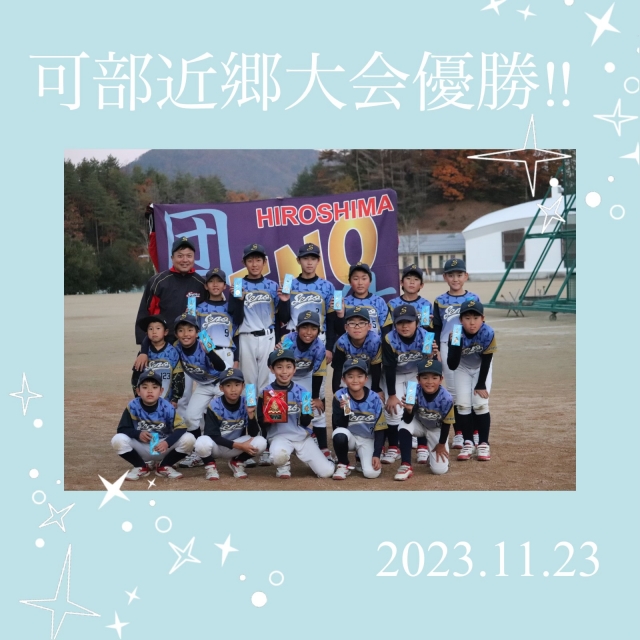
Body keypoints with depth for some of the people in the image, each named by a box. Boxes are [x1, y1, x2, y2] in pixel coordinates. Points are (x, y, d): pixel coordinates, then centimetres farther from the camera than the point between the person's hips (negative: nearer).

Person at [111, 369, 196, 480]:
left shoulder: (167, 407, -16)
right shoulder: (133, 406, -14)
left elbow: (181, 428, -21)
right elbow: (122, 429, -11)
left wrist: (167, 442, -38)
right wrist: (138, 434, -30)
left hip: (164, 449, 0)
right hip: (141, 449, 0)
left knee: (189, 439, -24)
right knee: (118, 440, -27)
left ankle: (164, 466, 2)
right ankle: (141, 467, 1)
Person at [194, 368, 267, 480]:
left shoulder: (246, 404, -11)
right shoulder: (215, 406, -18)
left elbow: (254, 434, -12)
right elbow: (212, 435, -20)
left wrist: (251, 414, -30)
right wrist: (239, 446, -26)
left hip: (236, 448, 3)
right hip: (216, 446, -3)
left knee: (261, 442, -24)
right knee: (202, 442, -37)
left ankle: (236, 462, 6)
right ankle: (210, 465, -1)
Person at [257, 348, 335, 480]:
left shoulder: (301, 392, 2)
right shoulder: (266, 392, -2)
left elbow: (305, 423, 3)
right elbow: (262, 422, -2)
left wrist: (307, 412, -18)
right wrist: (270, 415, -23)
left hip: (302, 435, 2)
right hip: (279, 435, -2)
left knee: (326, 472, -9)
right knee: (278, 455, -39)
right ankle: (283, 466, 0)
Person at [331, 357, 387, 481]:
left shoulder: (375, 399, -12)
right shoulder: (340, 397, -14)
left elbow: (380, 430, -7)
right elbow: (339, 426, -18)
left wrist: (376, 455, -15)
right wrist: (344, 411, -37)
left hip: (367, 440, 0)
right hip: (349, 437, 0)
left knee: (372, 473, -22)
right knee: (339, 434, -36)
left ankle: (361, 459, 16)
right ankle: (343, 465, -8)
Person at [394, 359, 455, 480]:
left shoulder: (446, 398, -32)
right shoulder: (415, 393, -30)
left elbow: (446, 423, -15)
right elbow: (408, 421, -24)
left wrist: (441, 444, -5)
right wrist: (409, 410, -46)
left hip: (437, 429, -1)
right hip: (419, 424, 1)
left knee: (439, 469, -10)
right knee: (403, 428, -35)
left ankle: (433, 451, 25)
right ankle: (406, 466, -21)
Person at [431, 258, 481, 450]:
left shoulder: (473, 299, 4)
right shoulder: (440, 301, 5)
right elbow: (436, 329, 8)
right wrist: (436, 352, -1)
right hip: (448, 348, 1)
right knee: (454, 391, 5)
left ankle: (474, 432, 11)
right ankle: (458, 434, 11)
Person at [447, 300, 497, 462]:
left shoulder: (488, 333, -31)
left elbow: (486, 360, -19)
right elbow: (452, 366, -36)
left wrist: (481, 385, -14)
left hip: (481, 369, -1)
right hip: (462, 368, 1)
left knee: (481, 404, -9)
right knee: (463, 404, -5)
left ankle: (483, 444, 2)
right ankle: (468, 443, 6)